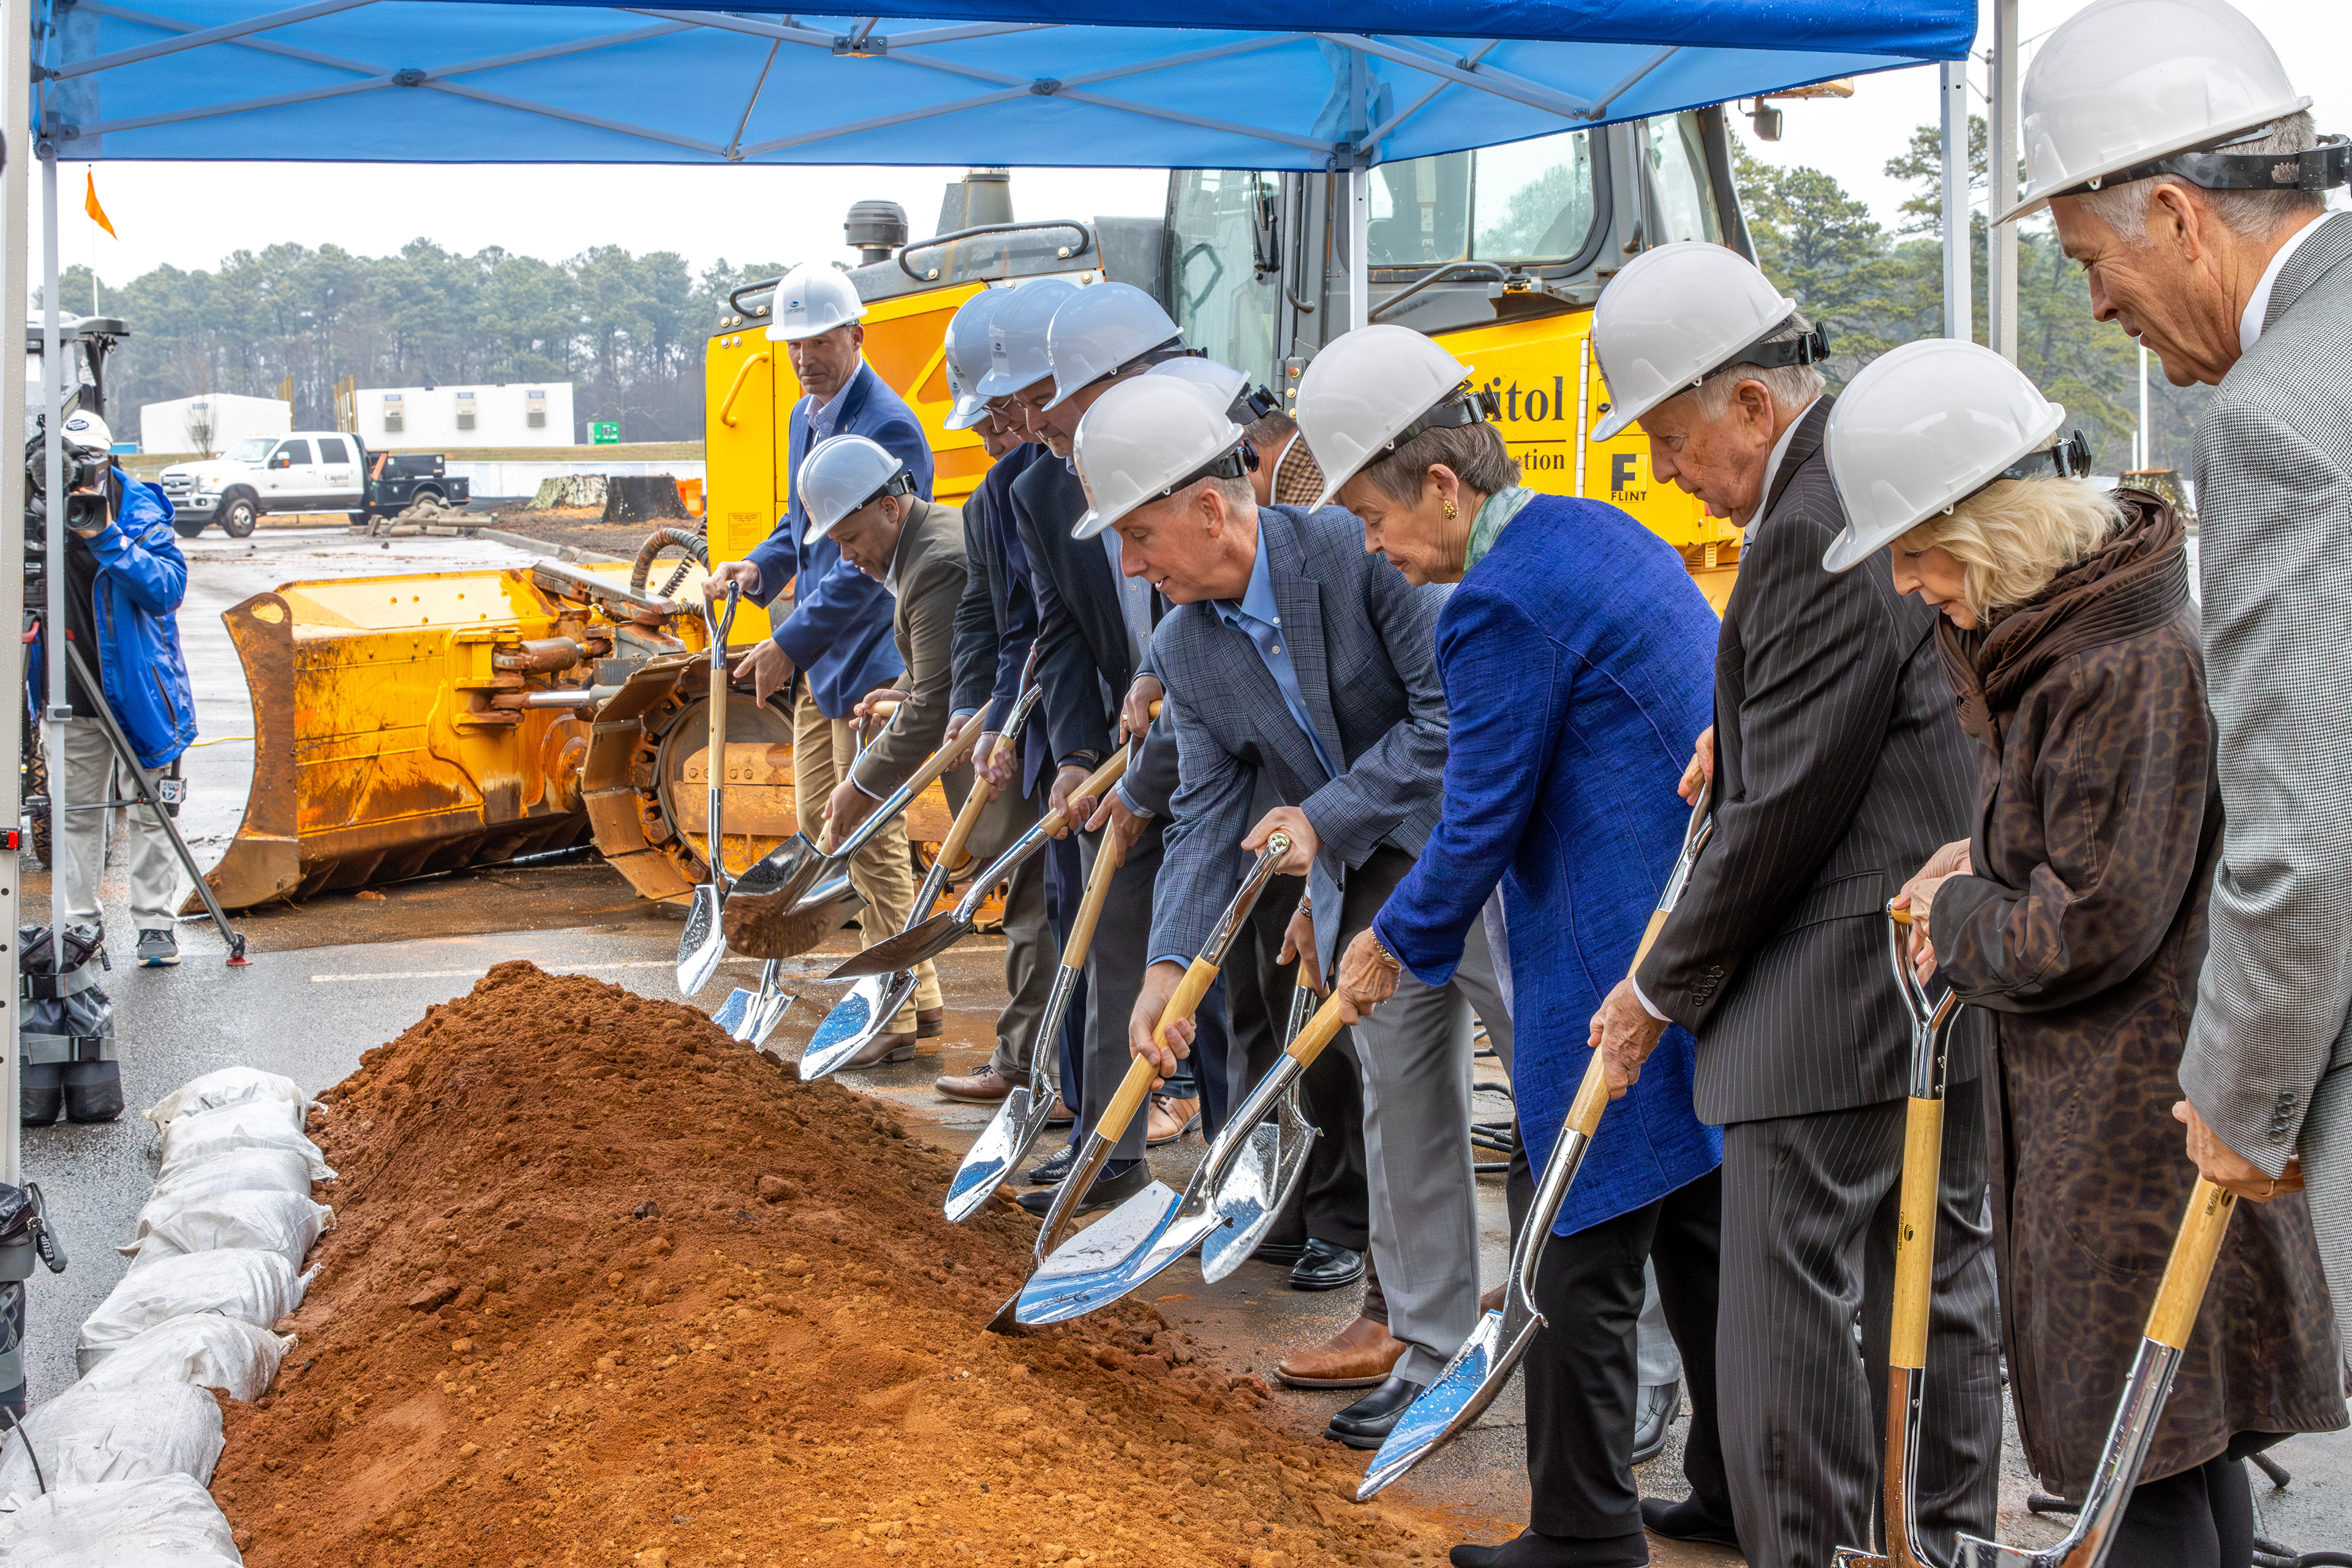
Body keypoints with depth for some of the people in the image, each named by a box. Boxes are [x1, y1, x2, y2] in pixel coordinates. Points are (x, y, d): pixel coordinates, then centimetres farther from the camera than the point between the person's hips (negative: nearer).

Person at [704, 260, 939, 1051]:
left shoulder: (887, 428, -18)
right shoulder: (806, 419, 12)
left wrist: (790, 643, -25)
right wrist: (759, 568, 3)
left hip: (871, 657, -10)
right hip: (820, 659, 10)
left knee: (869, 835, -5)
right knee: (818, 821, 13)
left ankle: (896, 1013, 5)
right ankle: (916, 994, 22)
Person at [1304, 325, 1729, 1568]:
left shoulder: (1501, 605, -18)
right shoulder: (1605, 533, 12)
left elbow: (1482, 823, -15)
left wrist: (1395, 944, 2)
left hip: (1614, 974, -10)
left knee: (1575, 1248, -1)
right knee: (1697, 1213, 19)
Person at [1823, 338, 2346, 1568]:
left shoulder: (2138, 661, -20)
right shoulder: (2063, 635, 11)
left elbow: (2093, 925, -20)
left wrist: (1957, 923, -4)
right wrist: (1981, 868, 6)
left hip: (2138, 1118, -10)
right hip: (2090, 1100, 10)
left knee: (2143, 1452, -4)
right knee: (2181, 1442, 16)